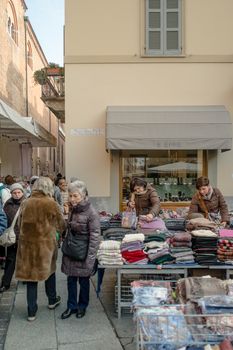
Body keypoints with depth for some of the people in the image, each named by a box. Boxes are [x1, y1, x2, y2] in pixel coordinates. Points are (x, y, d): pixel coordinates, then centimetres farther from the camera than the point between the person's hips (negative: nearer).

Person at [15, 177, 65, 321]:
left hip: (27, 243, 3)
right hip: (46, 243, -2)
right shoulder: (51, 204, -12)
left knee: (31, 274, 12)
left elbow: (20, 224, 9)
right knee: (49, 270, 21)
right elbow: (61, 226, -2)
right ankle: (52, 300, 39)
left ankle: (32, 311, 19)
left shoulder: (26, 203, -1)